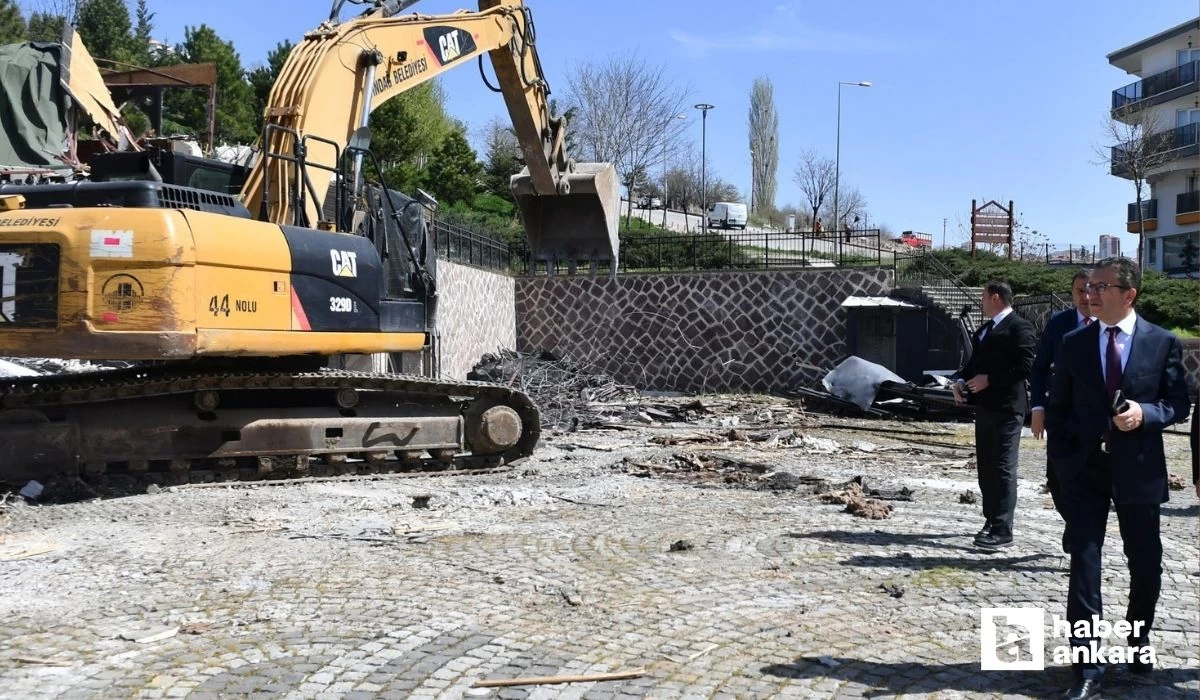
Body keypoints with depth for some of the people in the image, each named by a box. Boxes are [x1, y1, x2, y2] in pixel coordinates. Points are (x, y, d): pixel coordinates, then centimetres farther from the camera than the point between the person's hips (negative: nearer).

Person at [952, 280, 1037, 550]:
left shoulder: (1020, 328, -10)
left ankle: (1002, 531, -7)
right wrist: (961, 380, 3)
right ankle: (991, 520, 24)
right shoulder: (984, 329, 19)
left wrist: (989, 380, -18)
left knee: (1003, 468, -8)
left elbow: (1025, 366, -18)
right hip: (984, 406, 9)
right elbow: (974, 361, 22)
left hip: (1006, 408, -9)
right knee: (985, 466, 14)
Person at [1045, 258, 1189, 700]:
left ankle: (1138, 641, 39)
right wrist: (1059, 458, -1)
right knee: (1083, 566, -4)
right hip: (1084, 468, 0)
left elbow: (1178, 404, 2)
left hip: (1139, 468, 0)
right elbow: (1058, 405, 7)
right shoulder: (1074, 343, 2)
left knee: (1145, 564, 14)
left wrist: (1146, 413, -18)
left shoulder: (1163, 343, -2)